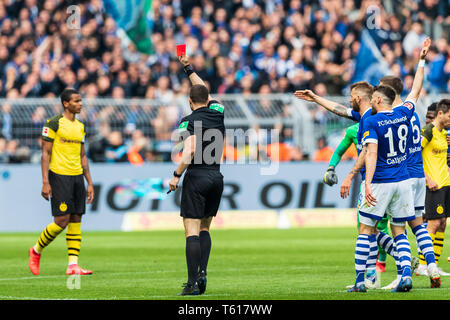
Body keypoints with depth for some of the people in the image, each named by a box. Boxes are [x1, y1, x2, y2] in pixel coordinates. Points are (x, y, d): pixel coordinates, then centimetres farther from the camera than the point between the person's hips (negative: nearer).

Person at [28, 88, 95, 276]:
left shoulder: (80, 127, 15)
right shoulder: (54, 124, -7)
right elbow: (46, 153, -8)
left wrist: (89, 183, 15)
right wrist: (45, 182, -14)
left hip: (77, 176, 7)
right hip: (59, 176, -7)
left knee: (76, 220, 1)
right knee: (62, 221, -10)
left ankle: (73, 265, 0)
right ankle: (36, 251, 11)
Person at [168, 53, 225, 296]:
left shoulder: (189, 121, -8)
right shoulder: (217, 112, 7)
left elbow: (189, 151, -21)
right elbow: (205, 91, 27)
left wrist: (176, 176, -13)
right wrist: (188, 69, 34)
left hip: (196, 177, -6)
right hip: (216, 177, 6)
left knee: (192, 232, -6)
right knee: (204, 229, 17)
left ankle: (192, 283, -12)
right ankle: (202, 272, 2)